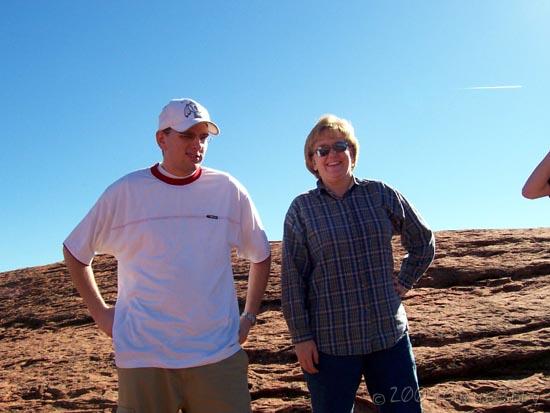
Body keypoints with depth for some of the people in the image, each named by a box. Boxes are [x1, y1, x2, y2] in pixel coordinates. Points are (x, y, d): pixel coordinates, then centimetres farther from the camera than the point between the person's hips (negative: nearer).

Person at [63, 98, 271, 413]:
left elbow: (261, 255, 13)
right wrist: (99, 311, 5)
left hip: (220, 355, 1)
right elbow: (75, 251, 10)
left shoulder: (228, 190, 0)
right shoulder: (126, 192, -2)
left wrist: (250, 315, 9)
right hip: (143, 357, 0)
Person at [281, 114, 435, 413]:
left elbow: (423, 242, 16)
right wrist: (301, 337, -6)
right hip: (329, 343, -2)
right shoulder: (302, 208, -2)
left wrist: (404, 281, 8)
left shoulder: (381, 195, 3)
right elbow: (292, 279, -4)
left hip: (389, 335, 2)